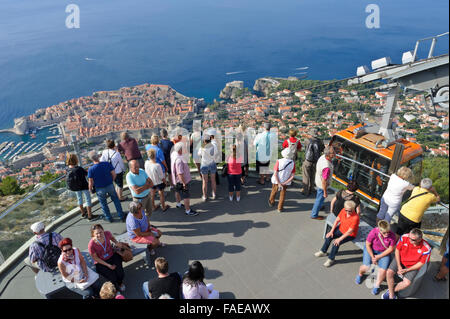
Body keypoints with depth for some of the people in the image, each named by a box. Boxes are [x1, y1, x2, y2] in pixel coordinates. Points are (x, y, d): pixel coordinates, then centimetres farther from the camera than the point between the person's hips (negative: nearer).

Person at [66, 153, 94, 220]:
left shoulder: (69, 170, -15)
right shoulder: (79, 168, -30)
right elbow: (87, 174, -17)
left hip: (76, 188, 5)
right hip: (84, 186, -5)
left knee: (79, 199, 26)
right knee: (88, 200, 10)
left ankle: (83, 213, 43)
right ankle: (89, 215, 16)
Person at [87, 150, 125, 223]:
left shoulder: (91, 169, -19)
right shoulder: (107, 164, -16)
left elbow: (91, 182, -13)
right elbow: (114, 174, -7)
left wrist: (90, 189, 5)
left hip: (100, 189, -1)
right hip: (110, 186, 1)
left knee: (103, 204, 21)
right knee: (116, 200, 20)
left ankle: (109, 218, 34)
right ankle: (122, 216, 25)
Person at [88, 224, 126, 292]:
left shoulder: (107, 234, -20)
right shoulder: (91, 245, -29)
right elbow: (95, 258, -14)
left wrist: (117, 243, -13)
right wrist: (108, 265, -15)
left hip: (112, 256, 3)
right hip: (101, 262, -3)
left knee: (120, 274, -13)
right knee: (113, 278, -18)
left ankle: (120, 283, 26)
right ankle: (115, 286, 20)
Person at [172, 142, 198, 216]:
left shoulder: (173, 154, -7)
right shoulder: (179, 160, -36)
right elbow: (180, 173, -34)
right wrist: (184, 183, -27)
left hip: (176, 180, 10)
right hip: (181, 180, -10)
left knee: (178, 191, 30)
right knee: (186, 196, 3)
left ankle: (178, 204, 52)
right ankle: (188, 211, 15)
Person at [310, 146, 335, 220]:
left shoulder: (323, 157, -15)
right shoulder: (327, 167, -41)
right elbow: (324, 181, -31)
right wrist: (325, 192, -18)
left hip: (318, 180, 8)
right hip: (322, 185, -8)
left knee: (319, 196, 33)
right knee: (320, 199, 15)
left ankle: (318, 206, 61)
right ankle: (314, 215, 36)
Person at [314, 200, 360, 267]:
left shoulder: (355, 217, -31)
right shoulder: (343, 210, -14)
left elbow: (350, 231, -29)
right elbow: (337, 220, -3)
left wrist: (340, 239, -28)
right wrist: (331, 231, -7)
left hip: (350, 235, -6)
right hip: (341, 229, 6)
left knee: (336, 243, -22)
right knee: (328, 236, -7)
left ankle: (331, 259, -2)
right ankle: (323, 252, 15)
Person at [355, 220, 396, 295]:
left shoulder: (392, 235, -23)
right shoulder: (373, 232, -27)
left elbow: (390, 249, -10)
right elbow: (368, 245, -13)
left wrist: (378, 257, -11)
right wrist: (372, 257, -11)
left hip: (384, 252, 1)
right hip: (371, 249, -1)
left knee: (383, 270, -17)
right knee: (366, 267, -15)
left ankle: (377, 285, 12)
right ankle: (360, 274, 23)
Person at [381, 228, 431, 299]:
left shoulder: (426, 249, -25)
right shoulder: (404, 237, -22)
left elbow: (421, 263, -11)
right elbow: (397, 250, -6)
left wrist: (406, 270, -14)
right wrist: (399, 266, -10)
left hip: (412, 266, -2)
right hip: (400, 260, 2)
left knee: (407, 283, -23)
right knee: (389, 272, -20)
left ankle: (392, 290, 6)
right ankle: (392, 296, -3)